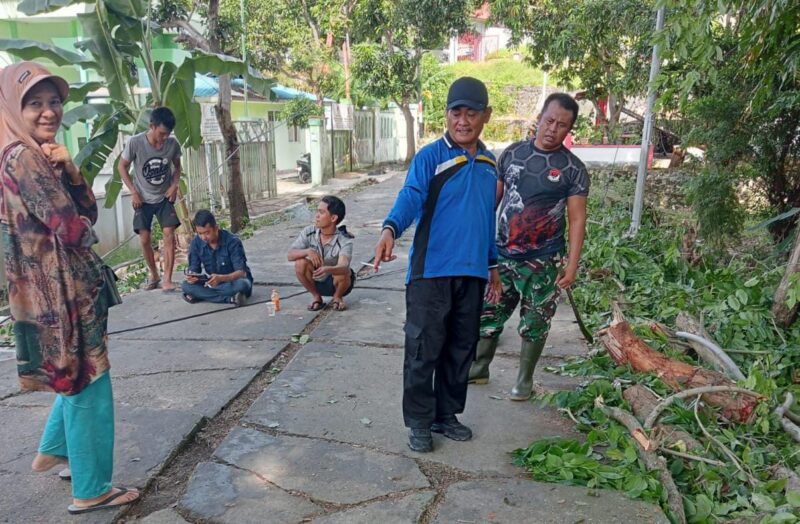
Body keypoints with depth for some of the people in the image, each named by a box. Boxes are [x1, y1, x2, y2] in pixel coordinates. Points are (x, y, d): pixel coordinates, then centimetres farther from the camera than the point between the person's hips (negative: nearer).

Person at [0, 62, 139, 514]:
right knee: (88, 383, 1)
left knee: (78, 374, 24)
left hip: (72, 285, 10)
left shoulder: (42, 155, 12)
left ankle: (54, 450, 43)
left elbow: (89, 212, 6)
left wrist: (69, 169, -8)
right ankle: (91, 490, 14)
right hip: (61, 289, -10)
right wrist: (84, 228, 2)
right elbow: (72, 228, -20)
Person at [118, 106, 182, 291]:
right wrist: (133, 192, -11)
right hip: (143, 199, 0)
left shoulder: (173, 144, -13)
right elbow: (122, 167, -5)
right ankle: (154, 275, 21)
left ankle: (167, 280, -11)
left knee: (169, 235, -13)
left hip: (165, 198, 1)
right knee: (145, 239, 0)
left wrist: (174, 185, -9)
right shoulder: (135, 142, -19)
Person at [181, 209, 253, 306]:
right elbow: (194, 269, -5)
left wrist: (221, 278, -45)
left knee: (241, 284, -39)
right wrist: (191, 277, -31)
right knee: (185, 285, -22)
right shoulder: (196, 243, -8)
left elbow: (241, 272, -26)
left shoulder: (232, 241, -21)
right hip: (213, 283, 5)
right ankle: (230, 299, -29)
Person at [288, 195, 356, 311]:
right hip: (316, 282, 2)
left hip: (337, 283, -2)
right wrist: (307, 251, -40)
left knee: (344, 272, -35)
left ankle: (337, 297, 1)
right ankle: (316, 297, 0)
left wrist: (327, 269, -65)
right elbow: (290, 255, -19)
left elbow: (343, 266, -43)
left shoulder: (344, 240, -26)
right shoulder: (309, 233, -14)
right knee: (300, 263, -25)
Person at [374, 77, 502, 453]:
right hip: (431, 271, -6)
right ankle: (419, 422, 17)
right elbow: (410, 196, -23)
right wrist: (390, 229, -43)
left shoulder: (489, 164, 13)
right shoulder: (430, 157, -6)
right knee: (424, 350, 1)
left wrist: (493, 267, 21)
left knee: (461, 349, 14)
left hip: (472, 273, 6)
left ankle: (447, 415, 30)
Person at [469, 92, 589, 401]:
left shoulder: (573, 169, -4)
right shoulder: (512, 153, 3)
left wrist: (572, 264, -12)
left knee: (534, 324, 8)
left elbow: (577, 219, -5)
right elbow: (492, 199, 8)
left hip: (543, 263, -2)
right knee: (488, 314, 11)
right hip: (501, 255, 3)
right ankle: (478, 369, 30)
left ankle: (525, 380, 25)